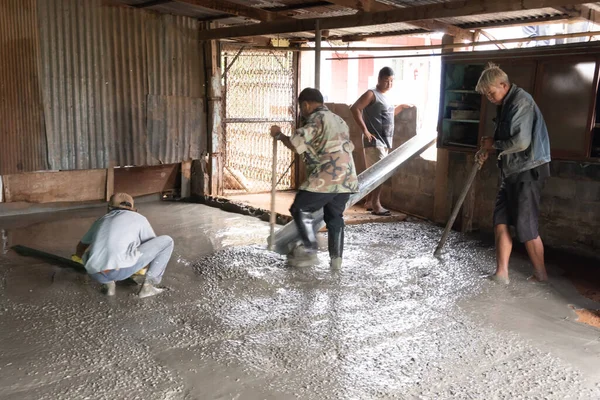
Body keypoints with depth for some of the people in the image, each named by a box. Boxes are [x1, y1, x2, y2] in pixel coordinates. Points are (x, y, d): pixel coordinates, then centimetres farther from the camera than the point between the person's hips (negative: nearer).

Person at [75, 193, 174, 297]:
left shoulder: (101, 220, 32)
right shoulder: (139, 218, 21)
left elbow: (79, 250, 46)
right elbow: (155, 245, 33)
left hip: (96, 275, 4)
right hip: (122, 269, -4)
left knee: (86, 254, 41)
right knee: (167, 241, 12)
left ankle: (108, 283, 16)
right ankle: (148, 286, 12)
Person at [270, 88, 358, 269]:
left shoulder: (316, 119, -6)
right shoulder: (338, 120, 23)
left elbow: (295, 144, -14)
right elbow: (349, 147, 29)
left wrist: (279, 134, 4)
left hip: (327, 178, -9)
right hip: (346, 178, 9)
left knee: (300, 209, 3)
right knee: (335, 217, 15)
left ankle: (310, 251, 2)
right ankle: (336, 257, 15)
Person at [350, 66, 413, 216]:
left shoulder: (384, 97, 18)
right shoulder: (371, 94, -9)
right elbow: (354, 108, -20)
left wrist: (401, 107, 22)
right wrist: (365, 130, -22)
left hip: (385, 141, 9)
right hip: (375, 141, -9)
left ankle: (369, 202, 19)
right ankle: (375, 204, -4)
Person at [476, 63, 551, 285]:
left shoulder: (521, 102, -16)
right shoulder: (505, 104, 14)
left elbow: (521, 142, -25)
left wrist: (494, 144, -10)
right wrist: (489, 148, 3)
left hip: (528, 171, -10)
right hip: (512, 172, 10)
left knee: (526, 226, -2)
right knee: (501, 221, 5)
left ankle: (540, 274, 14)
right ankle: (501, 273, 9)